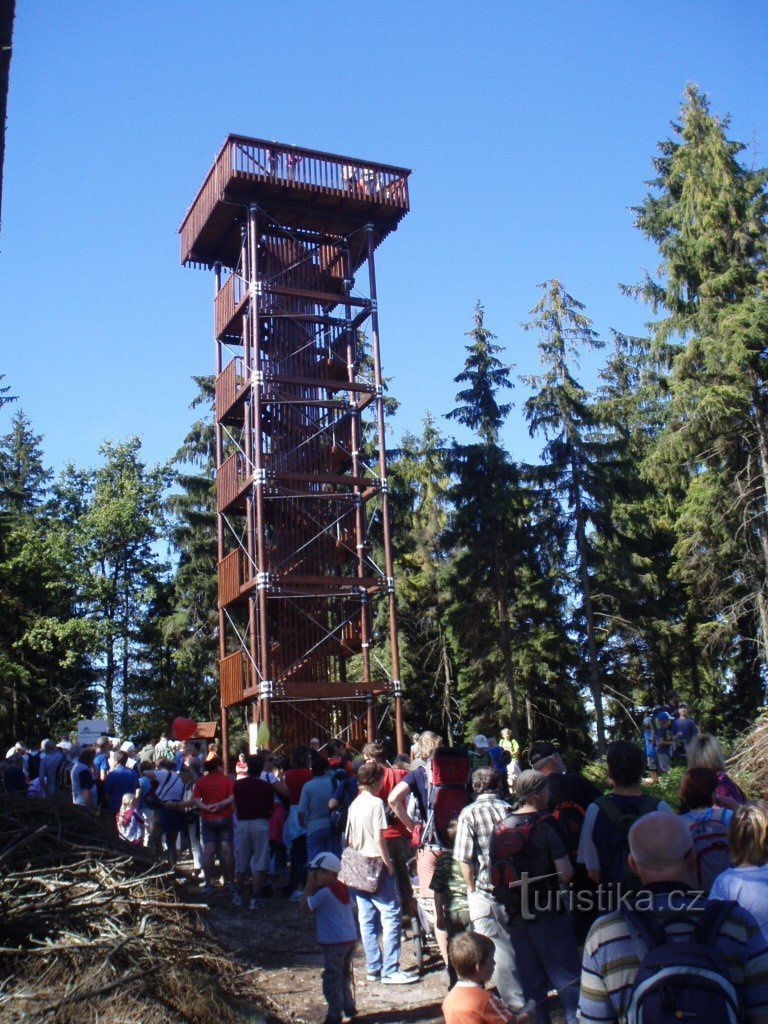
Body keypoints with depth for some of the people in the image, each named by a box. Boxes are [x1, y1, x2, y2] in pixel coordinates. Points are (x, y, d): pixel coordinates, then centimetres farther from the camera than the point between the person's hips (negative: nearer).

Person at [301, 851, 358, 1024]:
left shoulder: (324, 893, -17)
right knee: (346, 975, 22)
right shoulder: (343, 889, 9)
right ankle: (349, 1007, 30)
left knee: (332, 979, 1)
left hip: (334, 943, -9)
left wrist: (310, 885, -7)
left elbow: (305, 906, -10)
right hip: (351, 939, 9)